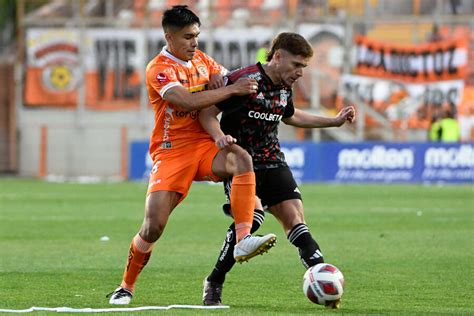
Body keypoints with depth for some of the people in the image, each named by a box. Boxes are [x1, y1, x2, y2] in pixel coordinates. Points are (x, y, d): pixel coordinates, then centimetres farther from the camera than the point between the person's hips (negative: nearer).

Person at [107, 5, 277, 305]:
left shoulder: (200, 59, 11)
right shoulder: (159, 69, -11)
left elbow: (231, 80, 18)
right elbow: (188, 101, -26)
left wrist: (219, 79, -5)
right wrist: (231, 89, -27)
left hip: (205, 145, 4)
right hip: (172, 152, -4)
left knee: (242, 158, -30)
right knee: (154, 226, -12)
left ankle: (243, 241, -38)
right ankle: (126, 287, 12)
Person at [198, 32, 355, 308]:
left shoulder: (285, 88, 7)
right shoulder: (244, 80, -17)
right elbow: (207, 112, -13)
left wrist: (334, 121, 28)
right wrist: (220, 137, -33)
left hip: (273, 162, 7)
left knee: (295, 219, -6)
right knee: (252, 216, -26)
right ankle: (214, 284, -12)